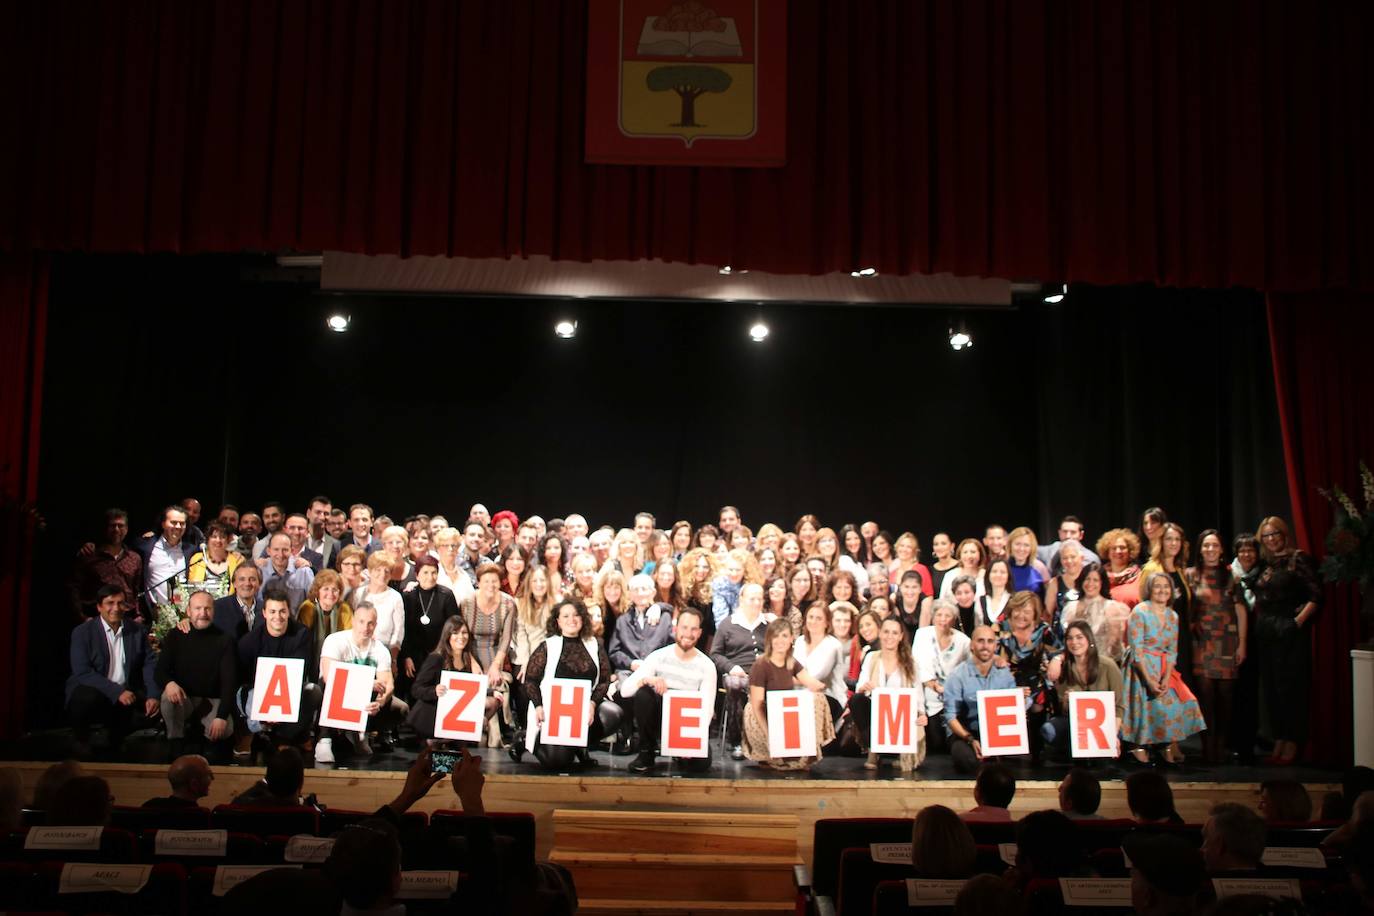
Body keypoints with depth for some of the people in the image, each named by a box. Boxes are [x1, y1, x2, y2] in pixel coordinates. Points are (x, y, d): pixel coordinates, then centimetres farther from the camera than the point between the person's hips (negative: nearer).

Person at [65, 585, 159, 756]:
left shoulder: (137, 631, 5)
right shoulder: (82, 632, -6)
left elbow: (149, 665, 1)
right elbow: (82, 672, -16)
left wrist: (153, 696, -17)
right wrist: (116, 692, -25)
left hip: (125, 693, 4)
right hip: (92, 691, -4)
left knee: (152, 708, -21)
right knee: (89, 699, -35)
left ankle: (116, 735, 11)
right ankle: (81, 741, -3)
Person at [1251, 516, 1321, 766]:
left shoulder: (1298, 559, -5)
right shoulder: (1264, 565, 14)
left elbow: (1316, 595, -12)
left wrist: (1298, 621, -17)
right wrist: (1258, 622, 8)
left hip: (1288, 633, -7)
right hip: (1265, 633, 7)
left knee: (1290, 687, -4)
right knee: (1270, 689, 9)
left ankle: (1292, 745, 3)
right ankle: (1279, 742, 18)